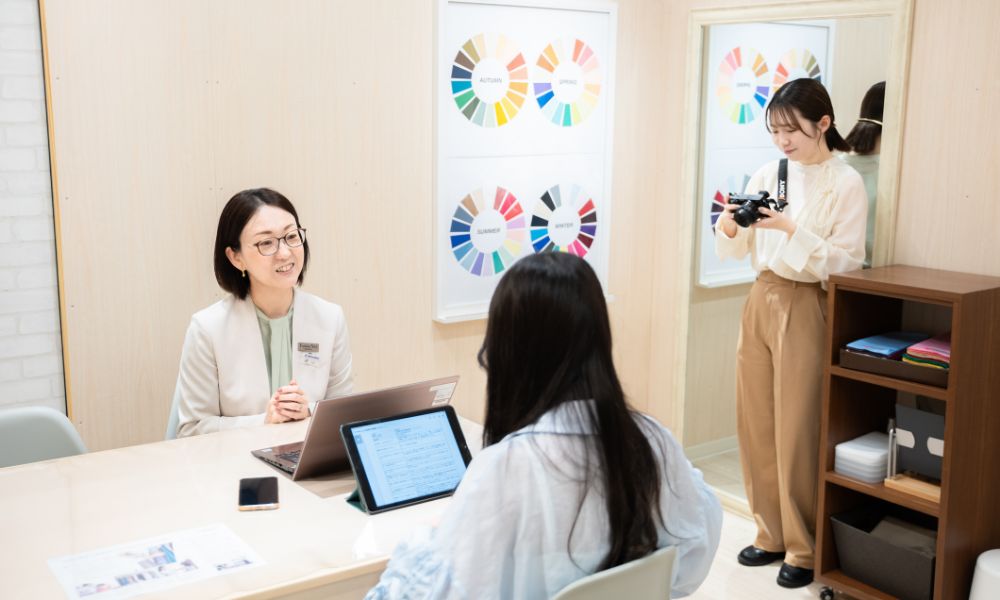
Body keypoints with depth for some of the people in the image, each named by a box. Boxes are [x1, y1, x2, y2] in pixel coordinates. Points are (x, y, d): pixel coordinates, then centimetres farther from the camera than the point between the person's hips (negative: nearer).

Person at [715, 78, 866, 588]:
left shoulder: (846, 183, -7)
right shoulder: (767, 175, 8)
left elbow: (847, 261, -13)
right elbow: (737, 250, 11)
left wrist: (792, 230, -23)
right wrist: (728, 227, -10)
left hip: (805, 306, -6)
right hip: (761, 299, 6)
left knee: (796, 430, -1)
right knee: (754, 423, 9)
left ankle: (804, 548, 14)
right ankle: (772, 533, 24)